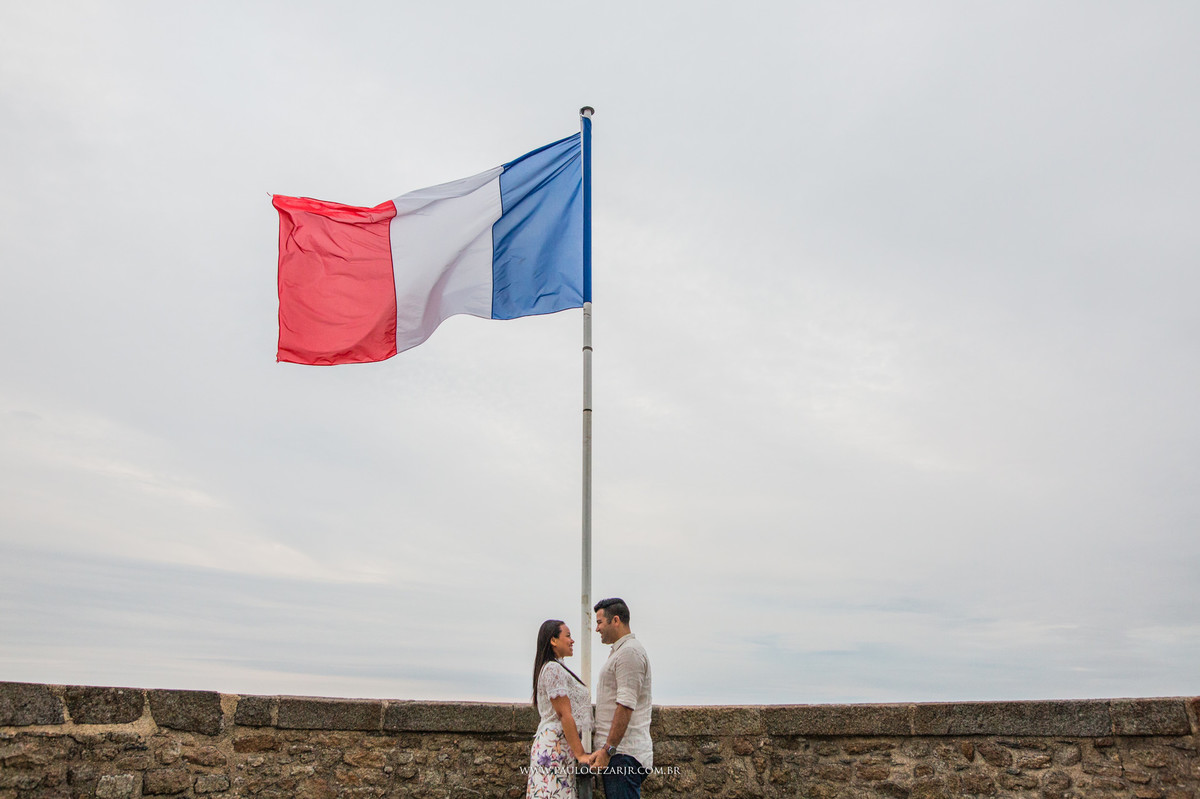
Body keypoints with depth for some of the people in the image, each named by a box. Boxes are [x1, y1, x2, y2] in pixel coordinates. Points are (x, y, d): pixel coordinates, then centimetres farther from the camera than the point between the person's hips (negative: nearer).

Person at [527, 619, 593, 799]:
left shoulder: (554, 668, 21)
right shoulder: (553, 669, -11)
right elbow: (565, 715, -15)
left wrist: (578, 751, 21)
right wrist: (580, 754, -15)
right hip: (555, 745, -9)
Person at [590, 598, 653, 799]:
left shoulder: (629, 652, -12)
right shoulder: (619, 651, 21)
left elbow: (625, 706, -20)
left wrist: (608, 749, -22)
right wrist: (606, 749, 22)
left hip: (623, 752, -10)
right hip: (618, 751, 10)